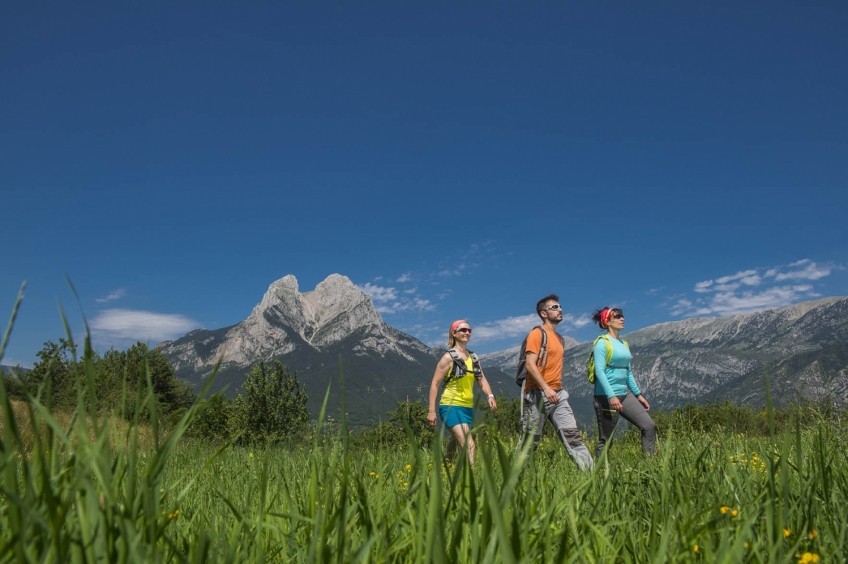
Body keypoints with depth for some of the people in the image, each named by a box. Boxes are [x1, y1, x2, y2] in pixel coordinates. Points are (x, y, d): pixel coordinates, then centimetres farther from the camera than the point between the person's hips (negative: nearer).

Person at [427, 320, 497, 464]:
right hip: (451, 407, -7)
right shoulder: (449, 357, -7)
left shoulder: (473, 357, 11)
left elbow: (481, 378, 9)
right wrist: (431, 411, -13)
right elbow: (435, 384, -8)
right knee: (469, 445, -19)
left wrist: (490, 395, -11)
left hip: (467, 408, 7)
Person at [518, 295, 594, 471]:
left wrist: (558, 389, 17)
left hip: (558, 394, 7)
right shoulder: (537, 334, -8)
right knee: (529, 441, 1)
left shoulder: (559, 337, 18)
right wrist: (546, 388, -26)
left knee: (572, 434, -2)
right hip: (538, 395, -7)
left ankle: (590, 470, -5)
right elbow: (530, 365, -18)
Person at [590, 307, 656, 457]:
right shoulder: (602, 342, -9)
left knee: (649, 426, 1)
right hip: (607, 396, -8)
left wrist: (638, 394, 16)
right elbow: (600, 371, -18)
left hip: (625, 394, 8)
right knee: (606, 440, -1)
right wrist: (611, 396, -26)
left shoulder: (623, 343, 14)